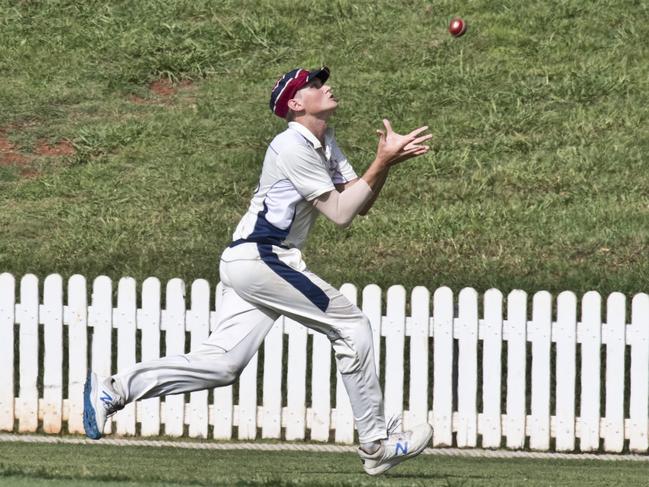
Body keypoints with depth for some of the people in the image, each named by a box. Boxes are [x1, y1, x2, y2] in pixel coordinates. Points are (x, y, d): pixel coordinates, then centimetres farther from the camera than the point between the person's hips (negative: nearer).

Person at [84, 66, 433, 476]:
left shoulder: (325, 142, 18)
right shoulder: (293, 146, -13)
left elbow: (360, 203, 14)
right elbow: (341, 213, -15)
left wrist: (388, 161, -2)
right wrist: (382, 164, -16)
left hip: (248, 262, 10)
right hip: (260, 258, -10)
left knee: (219, 365, -1)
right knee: (352, 326, -5)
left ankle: (115, 389, -3)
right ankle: (376, 444, 0)